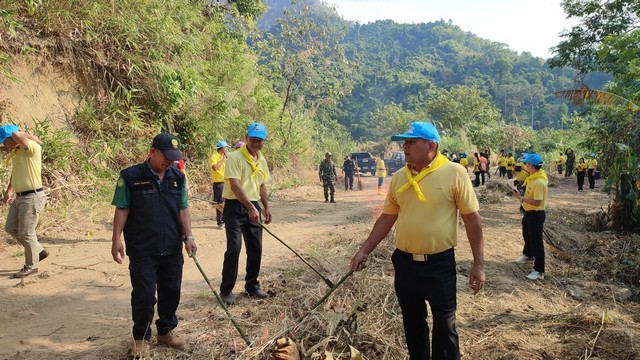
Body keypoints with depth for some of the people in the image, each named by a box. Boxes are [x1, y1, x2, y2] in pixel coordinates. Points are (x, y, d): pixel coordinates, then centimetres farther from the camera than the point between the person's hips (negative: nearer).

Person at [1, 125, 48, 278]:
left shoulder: (33, 148, -16)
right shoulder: (15, 152, 14)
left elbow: (16, 134, -33)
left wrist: (32, 136, -15)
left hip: (32, 197, -10)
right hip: (20, 197, 10)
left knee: (26, 233, -2)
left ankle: (31, 266, 14)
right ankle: (39, 251, 28)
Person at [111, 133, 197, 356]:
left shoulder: (178, 177, 6)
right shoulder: (130, 176, -7)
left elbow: (183, 209, 8)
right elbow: (122, 210, -4)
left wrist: (188, 236, 0)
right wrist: (116, 239, -8)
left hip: (172, 249, 4)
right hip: (142, 250, -4)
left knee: (171, 291, 13)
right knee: (144, 295, 2)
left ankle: (166, 331, 31)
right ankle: (141, 338, 21)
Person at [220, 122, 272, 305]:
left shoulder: (262, 160, 11)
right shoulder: (235, 157, -13)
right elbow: (235, 186, -21)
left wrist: (266, 207, 16)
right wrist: (250, 208, -26)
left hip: (254, 207, 7)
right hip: (235, 207, -7)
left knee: (255, 249, 9)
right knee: (233, 249, -9)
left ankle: (252, 286, 24)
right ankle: (226, 290, 4)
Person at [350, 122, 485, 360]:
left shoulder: (454, 173, -10)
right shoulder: (398, 178, 3)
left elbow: (472, 218, -7)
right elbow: (387, 218, 11)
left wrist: (478, 263, -7)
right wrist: (364, 251, 8)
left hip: (440, 263, -4)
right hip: (404, 262, 4)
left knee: (444, 324, 9)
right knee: (412, 322, 18)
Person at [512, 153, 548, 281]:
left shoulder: (539, 182, -29)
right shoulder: (534, 175, 0)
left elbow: (537, 202, -32)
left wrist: (521, 198, -27)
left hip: (536, 214, -10)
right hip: (529, 212, 10)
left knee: (536, 241, -3)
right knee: (527, 235, 29)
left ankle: (539, 271, 5)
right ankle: (528, 255, 53)